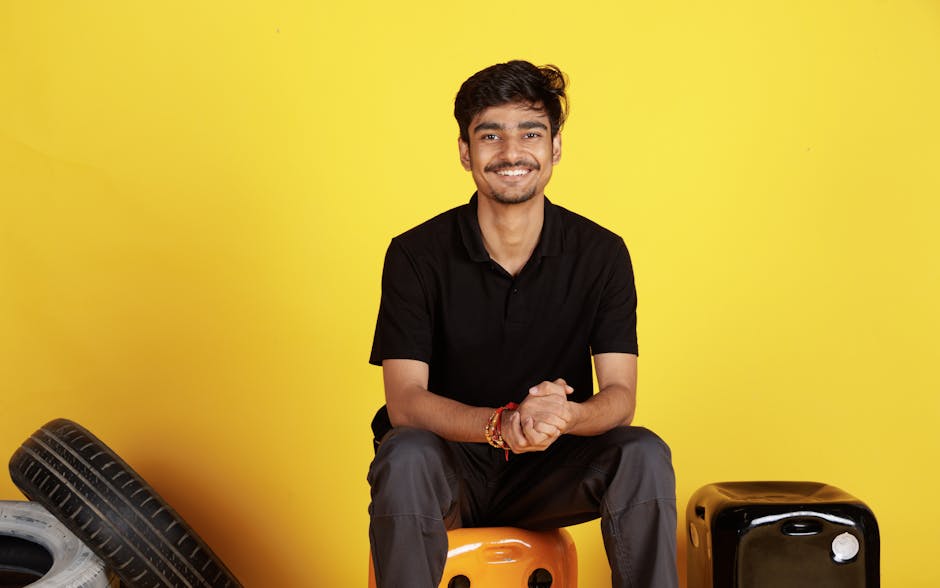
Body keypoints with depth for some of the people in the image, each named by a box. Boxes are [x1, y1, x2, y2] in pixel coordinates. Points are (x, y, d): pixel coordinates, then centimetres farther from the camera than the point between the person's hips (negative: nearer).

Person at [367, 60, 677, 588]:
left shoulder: (602, 254, -5)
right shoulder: (416, 255, -10)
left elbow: (620, 396, -10)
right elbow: (404, 400, -16)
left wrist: (564, 416, -35)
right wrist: (502, 424, -35)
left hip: (550, 467, 2)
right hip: (450, 463, -1)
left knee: (643, 455, -26)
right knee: (406, 456, -34)